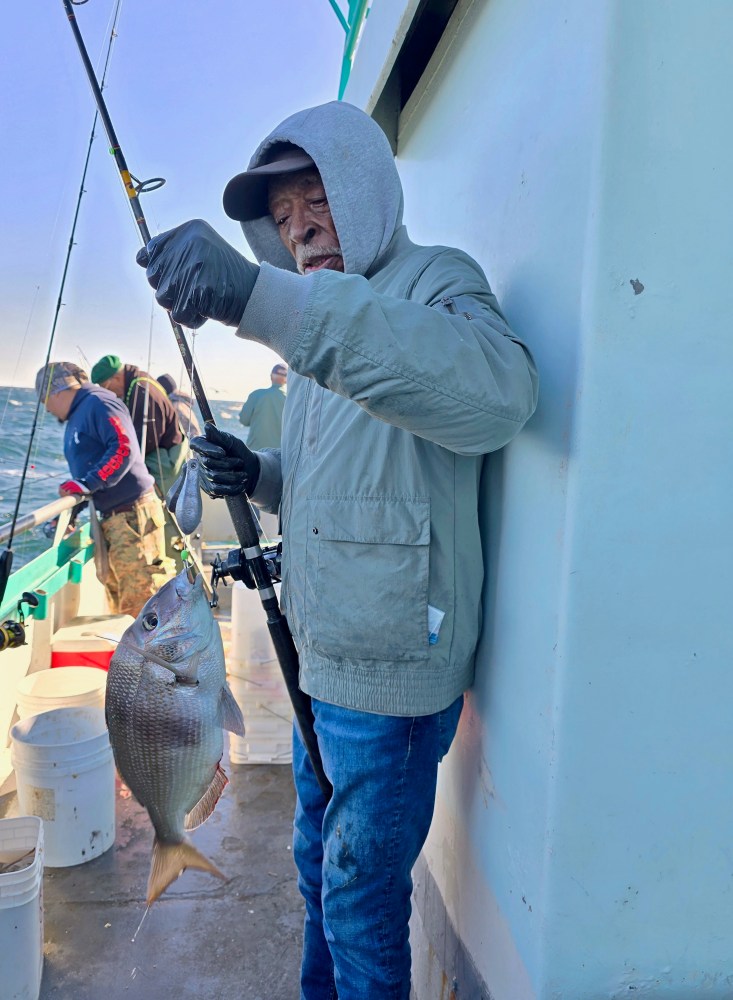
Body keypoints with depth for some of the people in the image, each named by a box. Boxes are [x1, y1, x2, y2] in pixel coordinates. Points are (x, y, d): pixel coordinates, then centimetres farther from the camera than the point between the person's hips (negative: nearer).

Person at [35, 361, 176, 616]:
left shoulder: (97, 403, -8)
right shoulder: (75, 418, 22)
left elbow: (124, 448, -21)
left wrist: (87, 484, -24)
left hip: (133, 513, -10)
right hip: (111, 517, 10)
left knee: (142, 595, -12)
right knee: (119, 602, 14)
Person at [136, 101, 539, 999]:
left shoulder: (433, 281, -12)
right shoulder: (324, 326, 15)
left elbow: (494, 390, -38)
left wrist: (261, 298, -46)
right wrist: (255, 476, 0)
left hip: (390, 669, -9)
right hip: (321, 660, 9)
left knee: (362, 895, 10)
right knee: (319, 866, 26)